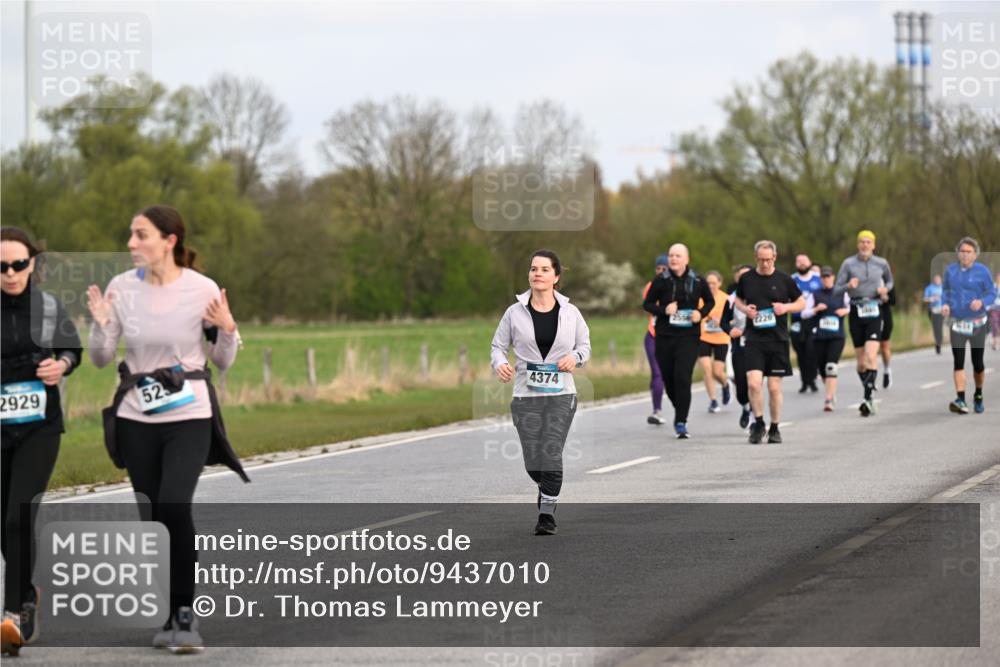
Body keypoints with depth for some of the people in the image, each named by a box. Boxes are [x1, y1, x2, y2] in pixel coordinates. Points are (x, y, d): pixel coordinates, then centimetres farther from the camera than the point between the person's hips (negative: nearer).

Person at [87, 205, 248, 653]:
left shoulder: (203, 290, -7)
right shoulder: (121, 287, -1)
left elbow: (223, 363, 2)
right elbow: (101, 360, 4)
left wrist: (227, 329, -17)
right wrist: (100, 324, -14)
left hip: (188, 415, -3)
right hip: (137, 418, 3)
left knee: (174, 507, -20)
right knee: (153, 517, 5)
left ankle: (185, 613, -8)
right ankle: (172, 617, 18)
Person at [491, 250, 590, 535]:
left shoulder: (570, 313, 3)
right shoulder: (515, 313, 0)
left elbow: (584, 344, 13)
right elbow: (498, 345, 5)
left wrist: (576, 357, -9)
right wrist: (499, 364, -16)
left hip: (561, 395, -1)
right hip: (526, 396, 1)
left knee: (551, 455, -12)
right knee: (533, 462, 2)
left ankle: (547, 513, 0)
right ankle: (548, 489, 36)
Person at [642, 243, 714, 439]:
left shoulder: (697, 281, 1)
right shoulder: (661, 281, -1)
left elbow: (710, 301, 15)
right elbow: (647, 304, 6)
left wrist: (701, 313, -5)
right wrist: (663, 310, -12)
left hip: (688, 336, -2)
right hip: (664, 336, 2)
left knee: (682, 378, -15)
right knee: (668, 379, 8)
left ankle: (681, 422, -10)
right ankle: (680, 411, 35)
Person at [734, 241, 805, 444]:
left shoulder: (784, 280, 1)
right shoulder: (746, 279, 4)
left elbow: (801, 303, 9)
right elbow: (737, 300, 19)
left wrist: (786, 307, -10)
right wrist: (744, 309, -3)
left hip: (778, 339, 0)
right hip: (754, 339, 0)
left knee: (774, 387, 3)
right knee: (754, 382, -14)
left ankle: (774, 428, 18)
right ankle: (758, 423, 3)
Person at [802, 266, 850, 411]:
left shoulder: (842, 295, 6)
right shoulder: (815, 295, 6)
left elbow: (851, 308, 19)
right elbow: (804, 314, 4)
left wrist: (845, 311, -2)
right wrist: (816, 309, -13)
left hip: (837, 337, -2)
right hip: (819, 337, 2)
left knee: (831, 368, -16)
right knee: (822, 370, 7)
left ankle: (828, 400, -19)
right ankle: (831, 392, 35)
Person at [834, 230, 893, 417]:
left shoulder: (881, 264, 4)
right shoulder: (849, 264, 1)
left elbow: (889, 281, 23)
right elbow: (837, 289, 2)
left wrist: (885, 289, 1)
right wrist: (848, 285, -18)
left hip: (874, 312, -1)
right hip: (856, 312, 1)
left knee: (871, 357, -18)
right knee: (861, 362, 6)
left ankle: (868, 398, -22)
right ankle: (868, 396, 23)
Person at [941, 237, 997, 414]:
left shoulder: (982, 271, -5)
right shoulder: (950, 271, 4)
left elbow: (992, 293, -3)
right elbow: (945, 291, 15)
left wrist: (981, 302, -22)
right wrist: (945, 304, -5)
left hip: (977, 323, -1)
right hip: (957, 323, 1)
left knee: (978, 363, 7)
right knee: (958, 362, -10)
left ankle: (978, 396, 28)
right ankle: (960, 399, -15)